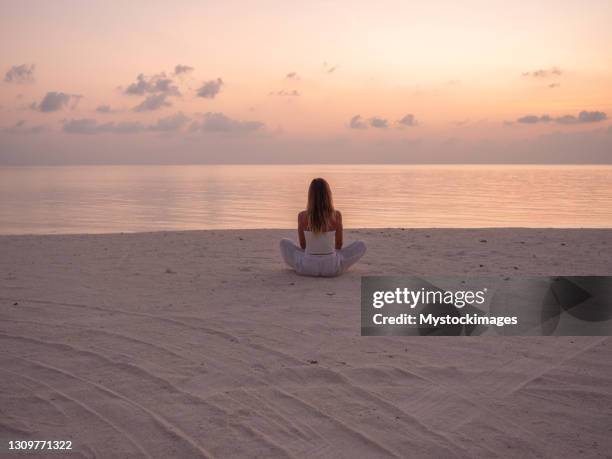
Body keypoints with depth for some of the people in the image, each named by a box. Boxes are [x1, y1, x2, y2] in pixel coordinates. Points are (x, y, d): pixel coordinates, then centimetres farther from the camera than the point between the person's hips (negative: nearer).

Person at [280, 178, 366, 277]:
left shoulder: (302, 216, -7)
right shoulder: (336, 215, -8)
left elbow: (302, 245, 5)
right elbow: (339, 245, 5)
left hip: (307, 267, 1)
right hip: (332, 269, -1)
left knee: (284, 243, 27)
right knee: (361, 245, 18)